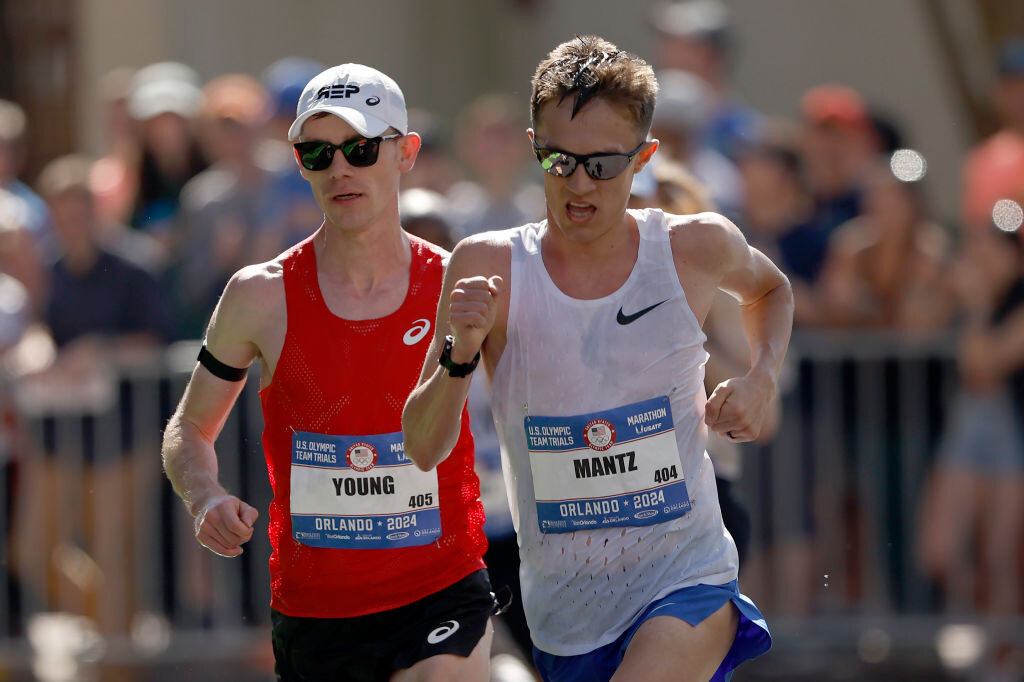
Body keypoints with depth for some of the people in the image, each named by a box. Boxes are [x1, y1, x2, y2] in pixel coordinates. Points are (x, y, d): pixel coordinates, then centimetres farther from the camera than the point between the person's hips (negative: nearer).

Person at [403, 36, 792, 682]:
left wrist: (762, 379, 3)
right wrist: (460, 355, -22)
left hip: (685, 585, -2)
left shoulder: (697, 249, -4)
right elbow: (423, 448, -5)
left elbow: (769, 289, 22)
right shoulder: (489, 268, -6)